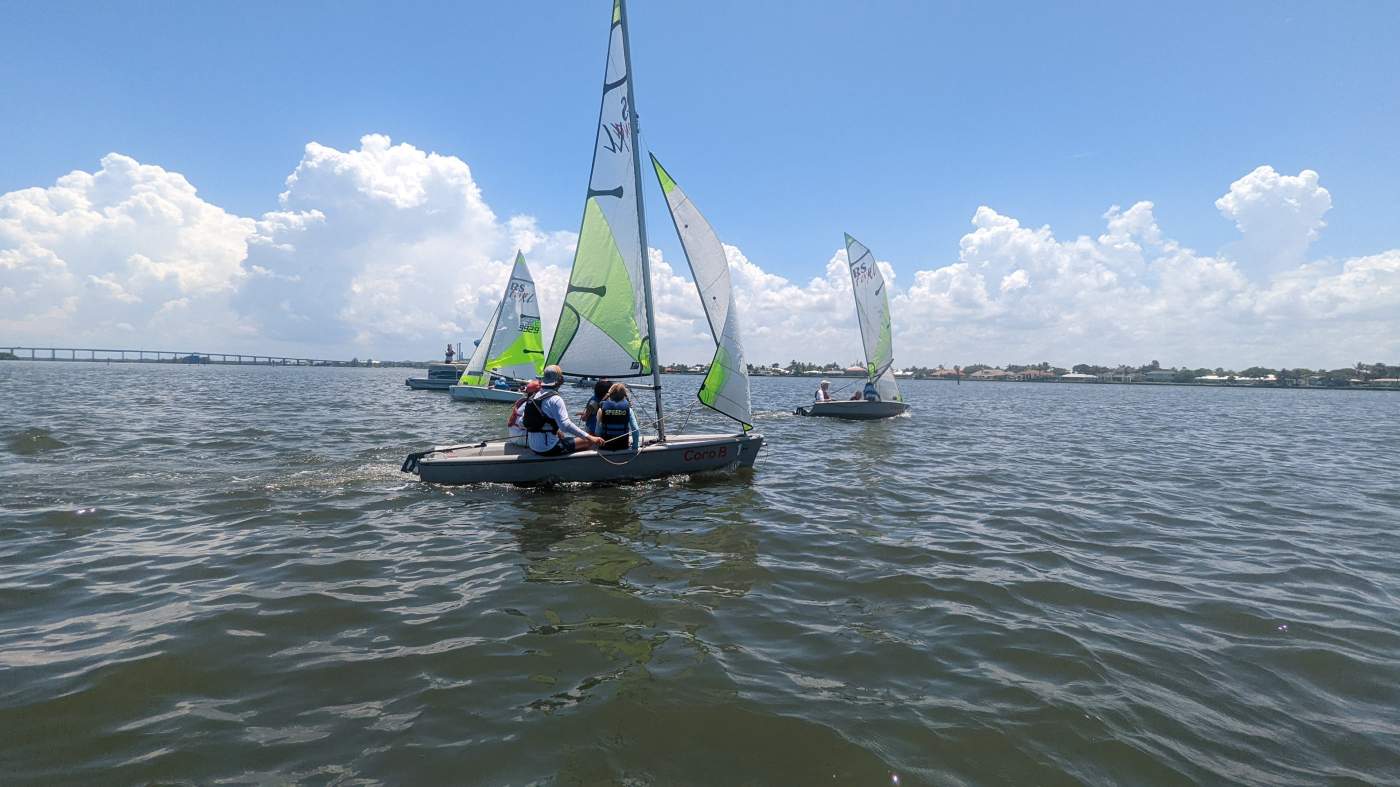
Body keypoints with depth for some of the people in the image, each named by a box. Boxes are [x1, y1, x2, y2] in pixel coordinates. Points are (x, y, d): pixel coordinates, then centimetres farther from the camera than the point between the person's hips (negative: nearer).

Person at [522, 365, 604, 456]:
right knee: (589, 442, -6)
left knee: (561, 434, 34)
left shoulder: (532, 397, 8)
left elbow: (521, 421, 14)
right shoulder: (555, 399, -16)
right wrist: (589, 437, -30)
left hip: (533, 447, 9)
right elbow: (565, 425, -28)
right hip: (549, 449, -9)